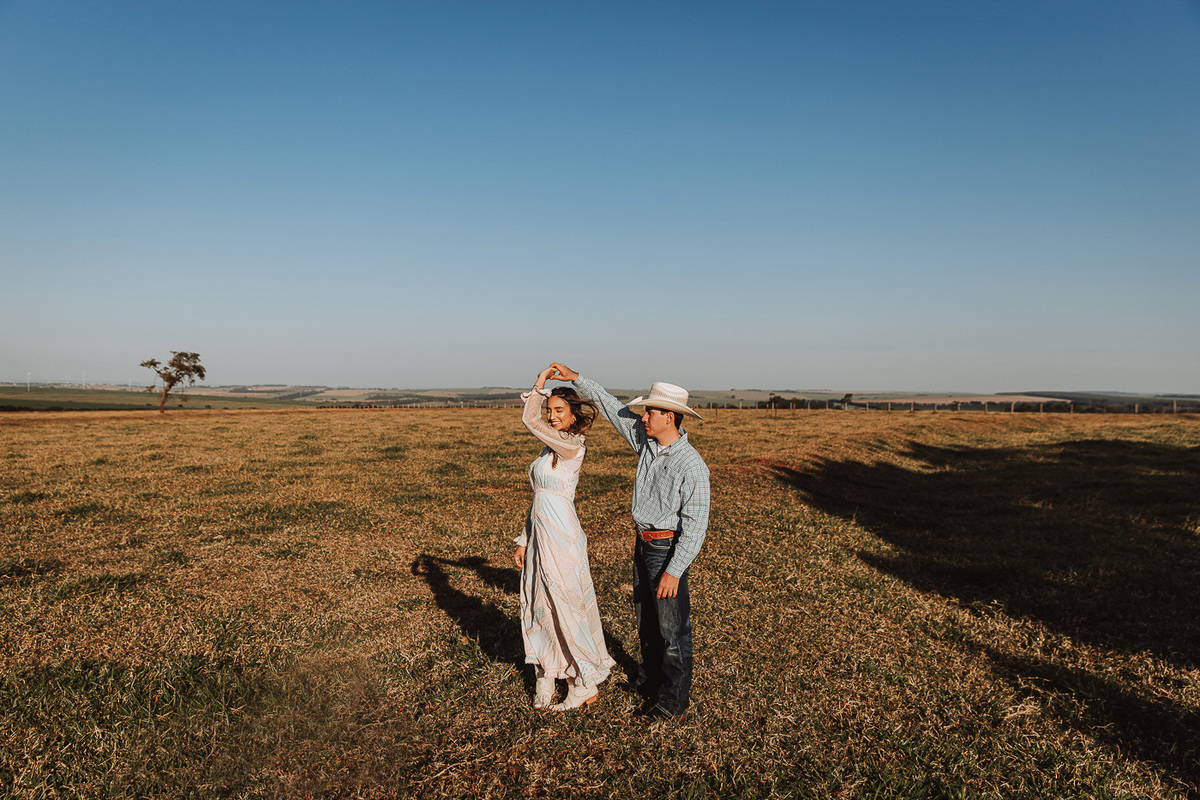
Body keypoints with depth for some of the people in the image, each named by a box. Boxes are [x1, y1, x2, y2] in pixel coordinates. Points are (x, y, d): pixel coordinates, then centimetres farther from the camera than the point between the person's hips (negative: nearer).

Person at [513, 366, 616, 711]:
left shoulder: (572, 446, -15)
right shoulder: (550, 448, 12)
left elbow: (529, 420, -18)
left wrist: (540, 384, -5)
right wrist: (524, 540, 15)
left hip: (561, 538, -9)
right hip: (540, 536, 9)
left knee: (567, 609, 1)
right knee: (539, 607, 13)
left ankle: (586, 684, 15)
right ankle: (546, 679, 25)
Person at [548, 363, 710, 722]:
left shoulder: (691, 466, -23)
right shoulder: (646, 440, -1)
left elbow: (695, 526, -22)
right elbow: (611, 407, 7)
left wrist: (674, 570, -24)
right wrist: (577, 379, 3)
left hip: (668, 548, -8)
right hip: (643, 543, 8)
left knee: (673, 627, 3)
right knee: (646, 617, 23)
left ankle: (672, 701, 15)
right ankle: (650, 676, 42)